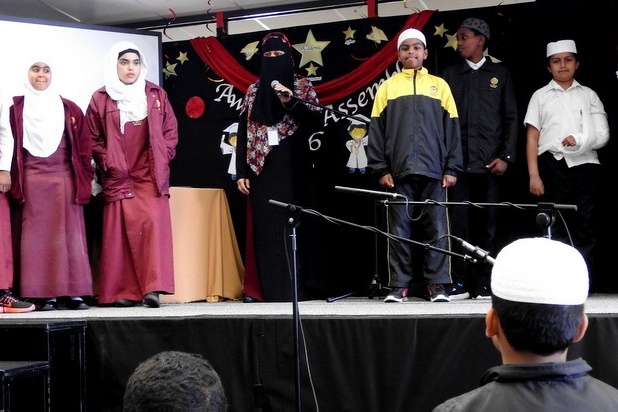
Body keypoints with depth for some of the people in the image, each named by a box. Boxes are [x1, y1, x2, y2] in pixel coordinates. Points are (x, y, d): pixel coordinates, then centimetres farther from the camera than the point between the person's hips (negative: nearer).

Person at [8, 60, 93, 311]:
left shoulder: (69, 109, 11)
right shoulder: (16, 107, 7)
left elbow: (83, 147, 10)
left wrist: (85, 179, 3)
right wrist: (9, 178, -4)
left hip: (64, 177, 1)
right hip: (30, 178, -1)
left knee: (68, 234, -1)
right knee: (36, 236, -3)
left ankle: (73, 293, 0)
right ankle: (44, 295, -2)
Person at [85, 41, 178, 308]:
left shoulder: (156, 95, 9)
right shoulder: (100, 99, 4)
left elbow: (171, 131, 11)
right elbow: (92, 138, 6)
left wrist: (162, 158, 1)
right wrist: (107, 162, -4)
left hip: (151, 175, 1)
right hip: (118, 178, -1)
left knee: (153, 224, -13)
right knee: (120, 231, -3)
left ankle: (153, 288, -16)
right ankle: (123, 292, -1)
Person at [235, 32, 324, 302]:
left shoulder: (302, 86, 7)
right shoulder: (254, 91, 13)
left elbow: (316, 121, -4)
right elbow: (243, 132, 11)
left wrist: (291, 102, -19)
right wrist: (241, 172, 3)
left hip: (291, 168, -2)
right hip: (261, 168, 2)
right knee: (264, 227, -1)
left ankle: (294, 287, -4)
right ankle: (263, 288, 0)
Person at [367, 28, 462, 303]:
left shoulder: (439, 85, 14)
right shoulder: (388, 87, 12)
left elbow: (451, 128, 10)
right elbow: (376, 130, 8)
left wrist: (451, 168, 2)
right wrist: (380, 169, -2)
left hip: (434, 171, 0)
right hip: (399, 172, 0)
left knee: (436, 230, -1)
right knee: (399, 230, 0)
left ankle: (437, 285, 3)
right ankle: (399, 285, 5)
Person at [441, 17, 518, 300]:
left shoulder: (500, 74, 11)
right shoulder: (450, 74, 14)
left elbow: (511, 118, 7)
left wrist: (506, 156, -3)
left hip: (490, 161, -1)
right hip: (458, 160, 1)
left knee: (486, 223, 0)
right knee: (458, 223, -4)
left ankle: (483, 284, 4)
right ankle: (459, 282, 0)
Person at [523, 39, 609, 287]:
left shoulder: (588, 95, 16)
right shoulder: (541, 96, 13)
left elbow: (603, 135, 10)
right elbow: (531, 138, 8)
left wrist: (580, 140, -10)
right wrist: (533, 175, -2)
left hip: (585, 164, 1)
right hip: (553, 165, -1)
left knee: (585, 226, -3)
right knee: (556, 227, -4)